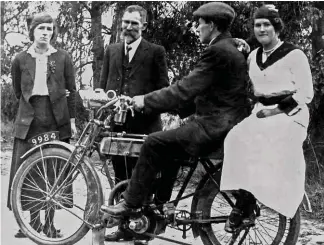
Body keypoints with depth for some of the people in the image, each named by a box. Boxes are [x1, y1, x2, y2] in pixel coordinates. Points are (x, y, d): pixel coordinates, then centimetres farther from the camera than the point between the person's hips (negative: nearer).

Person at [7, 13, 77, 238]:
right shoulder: (20, 60, 6)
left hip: (56, 119, -1)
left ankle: (49, 223, 13)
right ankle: (33, 221, 12)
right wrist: (32, 104, 4)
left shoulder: (63, 58, 4)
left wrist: (72, 120, 2)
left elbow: (71, 90, 6)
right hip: (29, 120, 1)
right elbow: (18, 91, 15)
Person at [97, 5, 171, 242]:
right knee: (121, 177, 10)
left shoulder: (155, 51, 3)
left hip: (143, 123, -4)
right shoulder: (111, 51, 17)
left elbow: (163, 88, 0)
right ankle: (124, 225, 17)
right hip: (116, 122, 5)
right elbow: (103, 85, 16)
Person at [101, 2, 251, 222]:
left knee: (154, 143, -10)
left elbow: (186, 89, -20)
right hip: (223, 123, 11)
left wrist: (146, 101, -12)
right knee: (167, 145, 20)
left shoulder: (218, 51, -16)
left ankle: (130, 204, -2)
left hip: (215, 128, -11)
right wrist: (176, 107, 17)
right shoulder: (230, 49, 17)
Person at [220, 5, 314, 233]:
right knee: (238, 138, -25)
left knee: (257, 143, -33)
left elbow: (306, 94, -9)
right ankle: (247, 205, -25)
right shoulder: (253, 56, 13)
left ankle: (244, 205, -24)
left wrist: (278, 110, -15)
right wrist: (258, 108, 5)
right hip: (262, 113, 6)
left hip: (289, 115, -5)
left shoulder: (294, 54, -7)